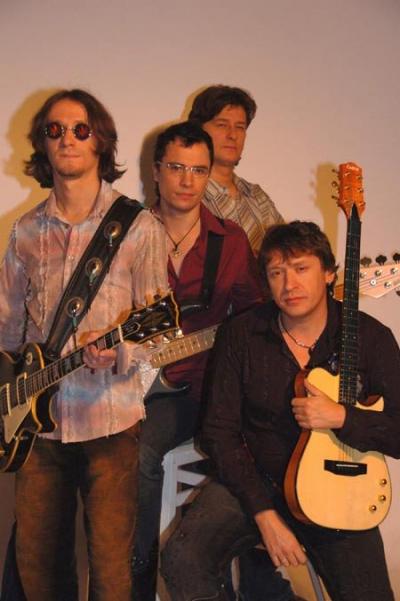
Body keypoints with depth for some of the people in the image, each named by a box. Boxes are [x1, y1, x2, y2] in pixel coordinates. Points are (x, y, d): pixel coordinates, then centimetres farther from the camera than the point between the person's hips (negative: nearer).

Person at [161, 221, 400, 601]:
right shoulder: (240, 335, -3)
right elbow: (220, 432, -5)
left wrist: (342, 418, -21)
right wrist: (264, 514, -13)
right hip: (253, 484, 0)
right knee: (182, 560, -23)